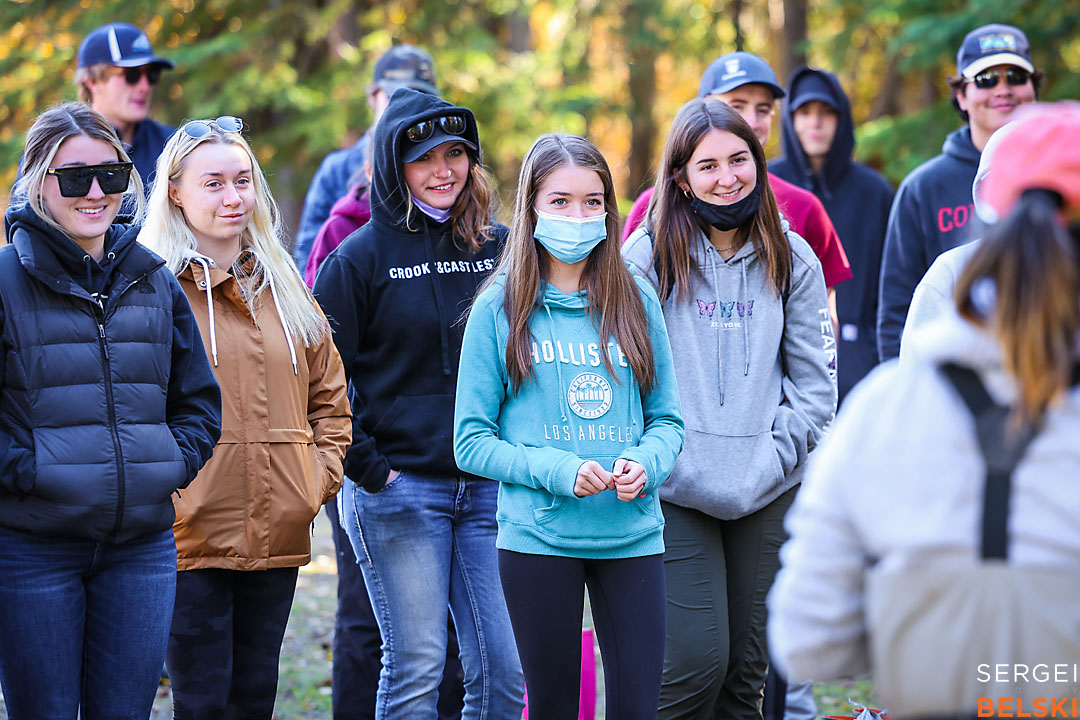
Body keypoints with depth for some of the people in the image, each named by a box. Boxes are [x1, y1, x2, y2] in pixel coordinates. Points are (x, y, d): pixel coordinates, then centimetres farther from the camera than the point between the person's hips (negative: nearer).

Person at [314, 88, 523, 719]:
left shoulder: (499, 248, 9)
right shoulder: (360, 257, -2)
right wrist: (366, 468, -8)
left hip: (488, 487, 4)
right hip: (398, 488, -3)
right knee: (417, 668, -4)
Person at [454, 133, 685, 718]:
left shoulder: (635, 299, 7)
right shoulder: (501, 309, 0)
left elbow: (667, 419, 11)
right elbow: (472, 443, -1)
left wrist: (644, 463, -10)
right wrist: (557, 470, -15)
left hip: (633, 533, 2)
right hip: (537, 536, -2)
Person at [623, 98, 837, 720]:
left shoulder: (791, 259, 8)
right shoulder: (650, 253, 0)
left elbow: (816, 382, 8)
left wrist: (774, 455, -3)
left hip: (771, 495, 3)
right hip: (677, 497, -3)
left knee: (748, 667, 7)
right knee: (696, 663, -12)